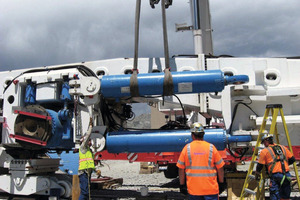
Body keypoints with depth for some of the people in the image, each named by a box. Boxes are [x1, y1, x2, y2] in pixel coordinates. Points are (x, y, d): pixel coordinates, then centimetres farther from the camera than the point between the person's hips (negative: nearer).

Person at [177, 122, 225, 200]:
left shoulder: (187, 148, -3)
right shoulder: (211, 148, -3)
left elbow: (181, 169, 0)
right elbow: (220, 168, 0)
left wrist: (182, 185, 10)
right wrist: (221, 182, 13)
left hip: (193, 189, 1)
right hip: (211, 188, -1)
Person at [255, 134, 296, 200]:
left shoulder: (264, 151, 3)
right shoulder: (283, 147, 17)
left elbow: (260, 165, 6)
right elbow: (292, 159, 18)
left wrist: (257, 176, 21)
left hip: (275, 176, -5)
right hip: (287, 175, 5)